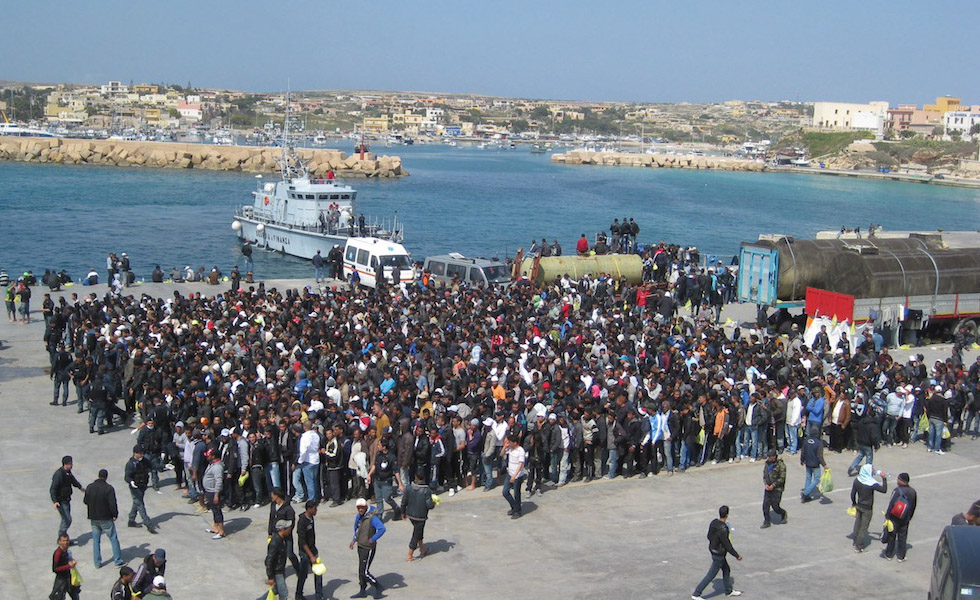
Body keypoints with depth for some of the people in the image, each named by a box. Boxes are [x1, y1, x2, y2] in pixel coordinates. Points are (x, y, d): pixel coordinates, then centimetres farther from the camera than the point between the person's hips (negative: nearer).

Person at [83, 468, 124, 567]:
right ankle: (118, 561, 7)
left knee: (96, 540, 13)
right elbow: (113, 504, -19)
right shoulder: (108, 488, -17)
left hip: (93, 518, 5)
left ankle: (97, 563, 15)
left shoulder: (89, 487, -1)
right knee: (113, 539, 6)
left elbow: (86, 501, 10)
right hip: (106, 518, -4)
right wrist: (115, 515, -5)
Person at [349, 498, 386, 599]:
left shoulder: (372, 518, -22)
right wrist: (354, 540, 15)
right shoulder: (358, 517, 4)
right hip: (360, 546, 8)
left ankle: (378, 587, 12)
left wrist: (373, 539, -26)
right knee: (361, 570, 17)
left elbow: (382, 529, -33)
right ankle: (363, 592, 30)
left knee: (364, 572, -5)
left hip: (368, 548, -8)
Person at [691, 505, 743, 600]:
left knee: (726, 570, 24)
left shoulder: (713, 522, -6)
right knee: (711, 575, 2)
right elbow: (727, 545, -25)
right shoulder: (722, 529, -31)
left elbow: (709, 536, 7)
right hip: (718, 555, -9)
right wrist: (737, 555, -13)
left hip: (713, 550, 9)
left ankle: (729, 591, 41)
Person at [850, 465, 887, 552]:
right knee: (863, 527, 7)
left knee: (857, 524, 21)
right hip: (867, 509, -5)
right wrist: (884, 479, -12)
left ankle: (855, 542, 37)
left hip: (859, 506, 5)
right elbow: (884, 490, -20)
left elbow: (852, 494, 0)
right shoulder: (872, 483, -26)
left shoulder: (857, 481, -8)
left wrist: (854, 504, 16)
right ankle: (858, 547, 15)